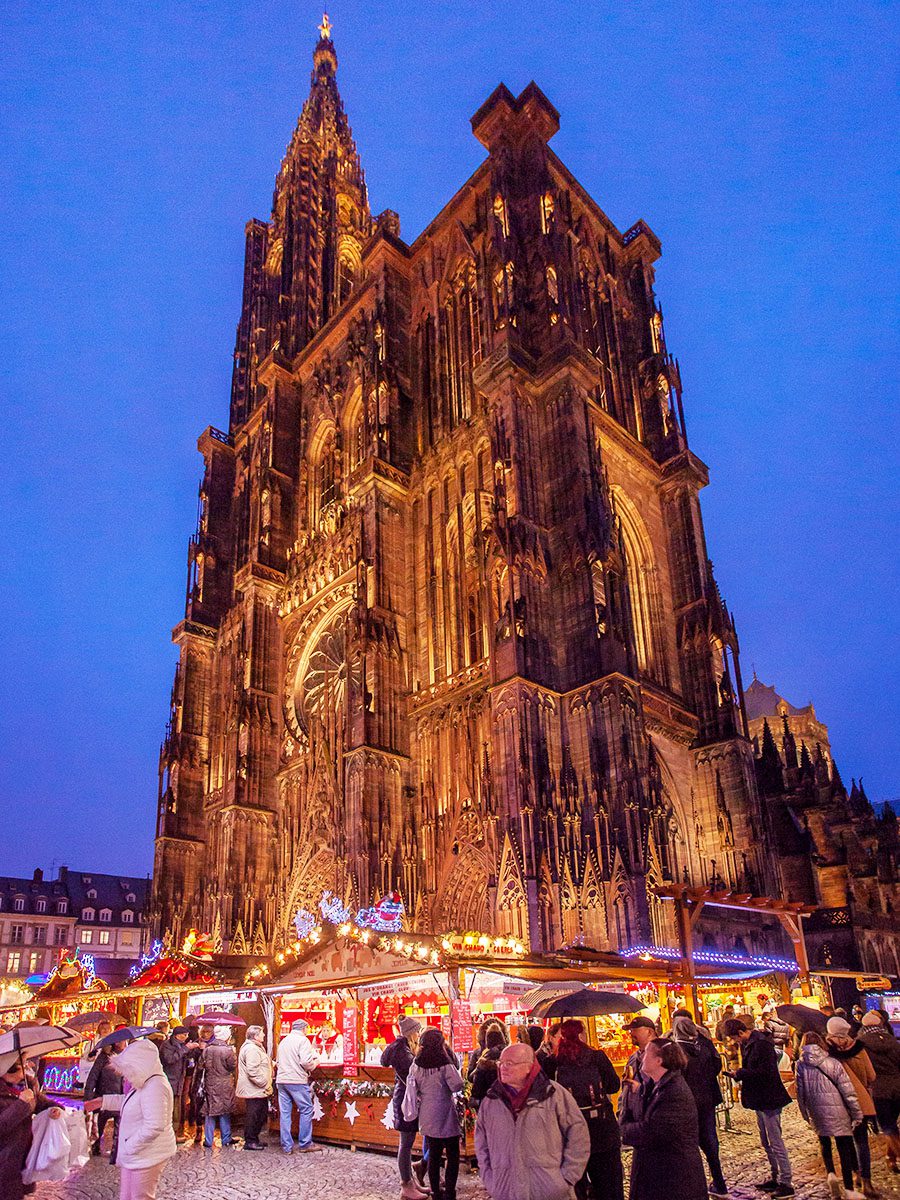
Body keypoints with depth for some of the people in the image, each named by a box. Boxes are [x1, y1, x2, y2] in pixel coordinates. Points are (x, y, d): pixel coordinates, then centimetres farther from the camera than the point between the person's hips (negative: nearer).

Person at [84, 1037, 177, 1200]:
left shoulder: (155, 1087, -27)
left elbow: (154, 1126, -33)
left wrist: (129, 1146, -22)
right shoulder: (145, 1083, 8)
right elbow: (128, 1101, 27)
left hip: (148, 1155, -10)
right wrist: (102, 1101, 19)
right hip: (136, 1154, 10)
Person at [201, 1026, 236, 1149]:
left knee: (210, 1112, 10)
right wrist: (234, 1054, 4)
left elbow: (204, 1065, 2)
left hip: (210, 1084, 2)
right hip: (225, 1085, -2)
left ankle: (208, 1141, 11)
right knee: (225, 1112, 11)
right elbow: (233, 1066, -9)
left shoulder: (207, 1049, -4)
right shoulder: (228, 1050, -15)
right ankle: (226, 1139, 19)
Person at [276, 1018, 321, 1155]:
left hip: (281, 1080, 7)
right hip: (297, 1080, -7)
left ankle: (287, 1146, 9)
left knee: (285, 1113, 8)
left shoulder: (283, 1041, 17)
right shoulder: (303, 1040, -6)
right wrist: (315, 1063, 3)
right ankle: (305, 1144, 7)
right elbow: (306, 1062, -16)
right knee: (306, 1110, 4)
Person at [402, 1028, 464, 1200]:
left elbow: (413, 1087, 8)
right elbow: (457, 1085, -19)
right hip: (445, 1117, -5)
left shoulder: (416, 1064, -2)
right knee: (453, 1155, 8)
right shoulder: (444, 1063, -19)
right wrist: (454, 1070, -5)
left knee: (433, 1155, 15)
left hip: (427, 1119, 5)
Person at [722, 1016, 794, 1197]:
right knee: (766, 1143, 18)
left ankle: (786, 1183, 5)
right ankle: (776, 1177, 28)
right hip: (760, 1100, 10)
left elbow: (765, 1072, -25)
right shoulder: (747, 1045, 10)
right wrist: (738, 1074, -3)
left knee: (776, 1142, -3)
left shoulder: (762, 1044, -21)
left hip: (769, 1100, -10)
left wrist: (740, 1073, -19)